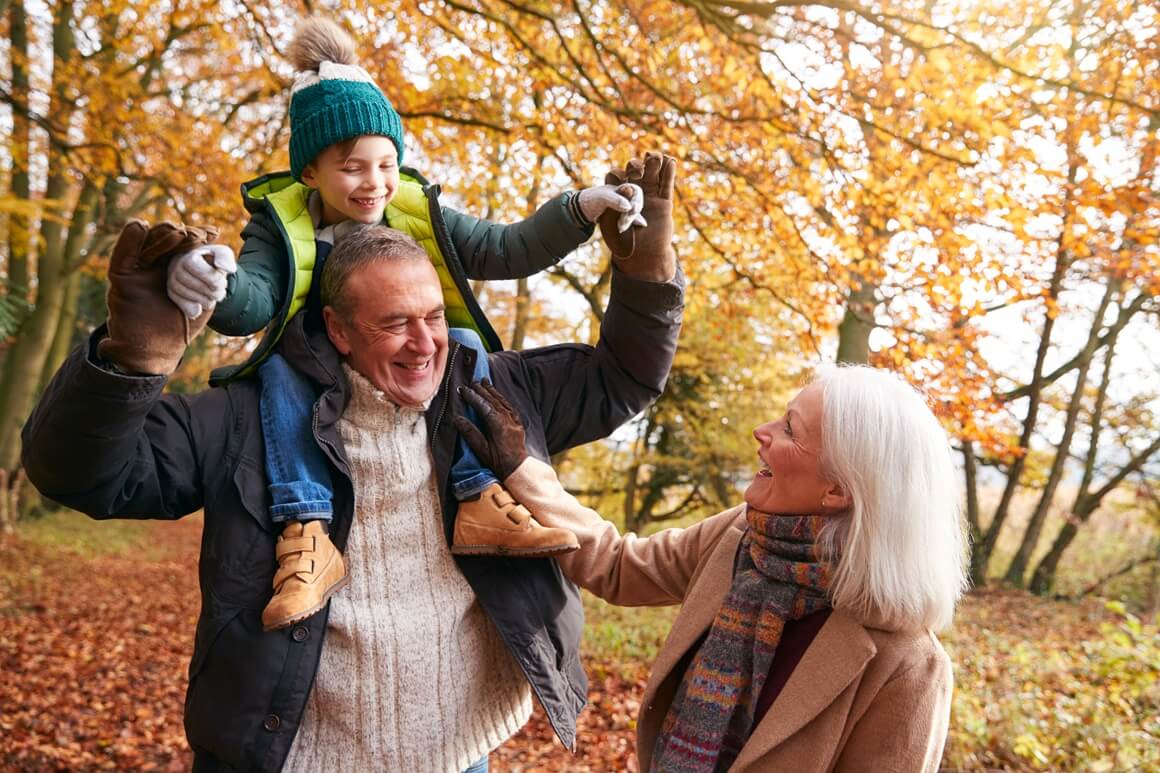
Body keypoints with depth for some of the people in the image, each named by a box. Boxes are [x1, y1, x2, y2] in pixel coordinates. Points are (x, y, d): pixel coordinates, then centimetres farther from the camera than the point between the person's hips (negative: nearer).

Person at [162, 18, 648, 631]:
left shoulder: (420, 214, 0)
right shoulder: (279, 224, -5)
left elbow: (506, 250, -7)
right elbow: (254, 300, -22)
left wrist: (579, 210, -21)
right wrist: (219, 289, -46)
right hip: (315, 389, -1)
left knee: (463, 342, -23)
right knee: (279, 366, -31)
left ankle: (478, 502, -31)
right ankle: (308, 532, -41)